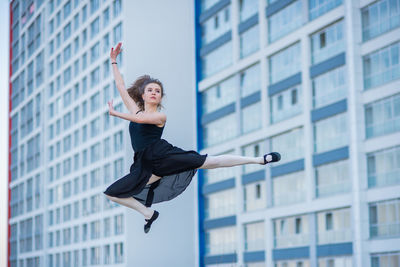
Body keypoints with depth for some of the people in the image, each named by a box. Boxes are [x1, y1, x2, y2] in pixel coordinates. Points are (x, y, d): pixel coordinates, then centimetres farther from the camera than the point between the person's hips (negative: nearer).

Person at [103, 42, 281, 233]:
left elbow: (139, 119, -20)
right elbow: (120, 86, 14)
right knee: (110, 193, -4)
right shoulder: (135, 109, 14)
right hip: (146, 166, 5)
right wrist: (113, 60, 12)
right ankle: (148, 213, 13)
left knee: (211, 162, -12)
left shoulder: (160, 116, -1)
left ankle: (260, 160, -6)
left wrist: (114, 113, -13)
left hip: (164, 155, -5)